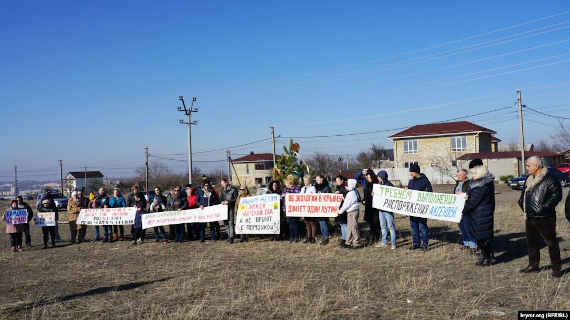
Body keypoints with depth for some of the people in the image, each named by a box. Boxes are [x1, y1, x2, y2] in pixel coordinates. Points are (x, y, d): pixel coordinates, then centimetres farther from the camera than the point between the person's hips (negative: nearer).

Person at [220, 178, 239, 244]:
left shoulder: (233, 189, -7)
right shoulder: (222, 190, 12)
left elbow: (236, 199, -8)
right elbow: (221, 198, 20)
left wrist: (228, 201, -17)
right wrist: (222, 201, -2)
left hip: (231, 207, -6)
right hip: (225, 207, 6)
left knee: (231, 222, -11)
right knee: (227, 222, 8)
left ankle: (231, 237, -9)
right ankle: (229, 235, 16)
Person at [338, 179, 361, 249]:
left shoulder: (351, 194, -19)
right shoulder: (355, 191, 8)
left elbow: (346, 204, -15)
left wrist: (340, 211, -4)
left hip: (352, 212, -10)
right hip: (350, 212, 10)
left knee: (353, 228, -2)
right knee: (349, 227, 14)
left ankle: (356, 243, 5)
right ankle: (348, 242, 22)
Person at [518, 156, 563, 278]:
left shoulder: (549, 179, -13)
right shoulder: (529, 179, 13)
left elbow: (557, 194, -17)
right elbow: (523, 194, 24)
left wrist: (545, 207, -19)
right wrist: (523, 205, 11)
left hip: (545, 218, -8)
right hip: (530, 218, 8)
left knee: (551, 243, 2)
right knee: (532, 242, 16)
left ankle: (556, 268, 12)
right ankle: (533, 265, 29)